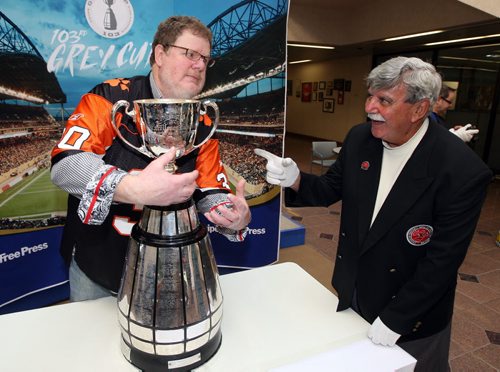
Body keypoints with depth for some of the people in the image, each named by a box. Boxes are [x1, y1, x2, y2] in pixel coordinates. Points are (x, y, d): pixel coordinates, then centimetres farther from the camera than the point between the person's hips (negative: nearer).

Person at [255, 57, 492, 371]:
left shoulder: (463, 170, -26)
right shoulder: (359, 139, -10)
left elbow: (443, 259, -21)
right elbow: (331, 189, 0)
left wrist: (394, 319, -16)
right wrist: (294, 179, -22)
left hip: (411, 314, -4)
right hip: (353, 292, 5)